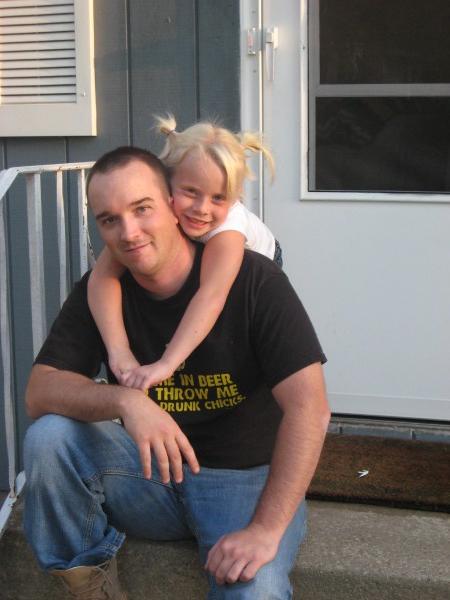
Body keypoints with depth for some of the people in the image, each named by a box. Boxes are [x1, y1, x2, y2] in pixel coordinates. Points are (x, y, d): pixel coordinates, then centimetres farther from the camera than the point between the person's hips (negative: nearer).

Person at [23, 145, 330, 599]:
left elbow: (309, 408, -22)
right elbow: (39, 393, -10)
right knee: (47, 437, -21)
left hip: (248, 477, -4)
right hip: (151, 472, 4)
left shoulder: (253, 279, -16)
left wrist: (266, 529, -30)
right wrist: (125, 399, -31)